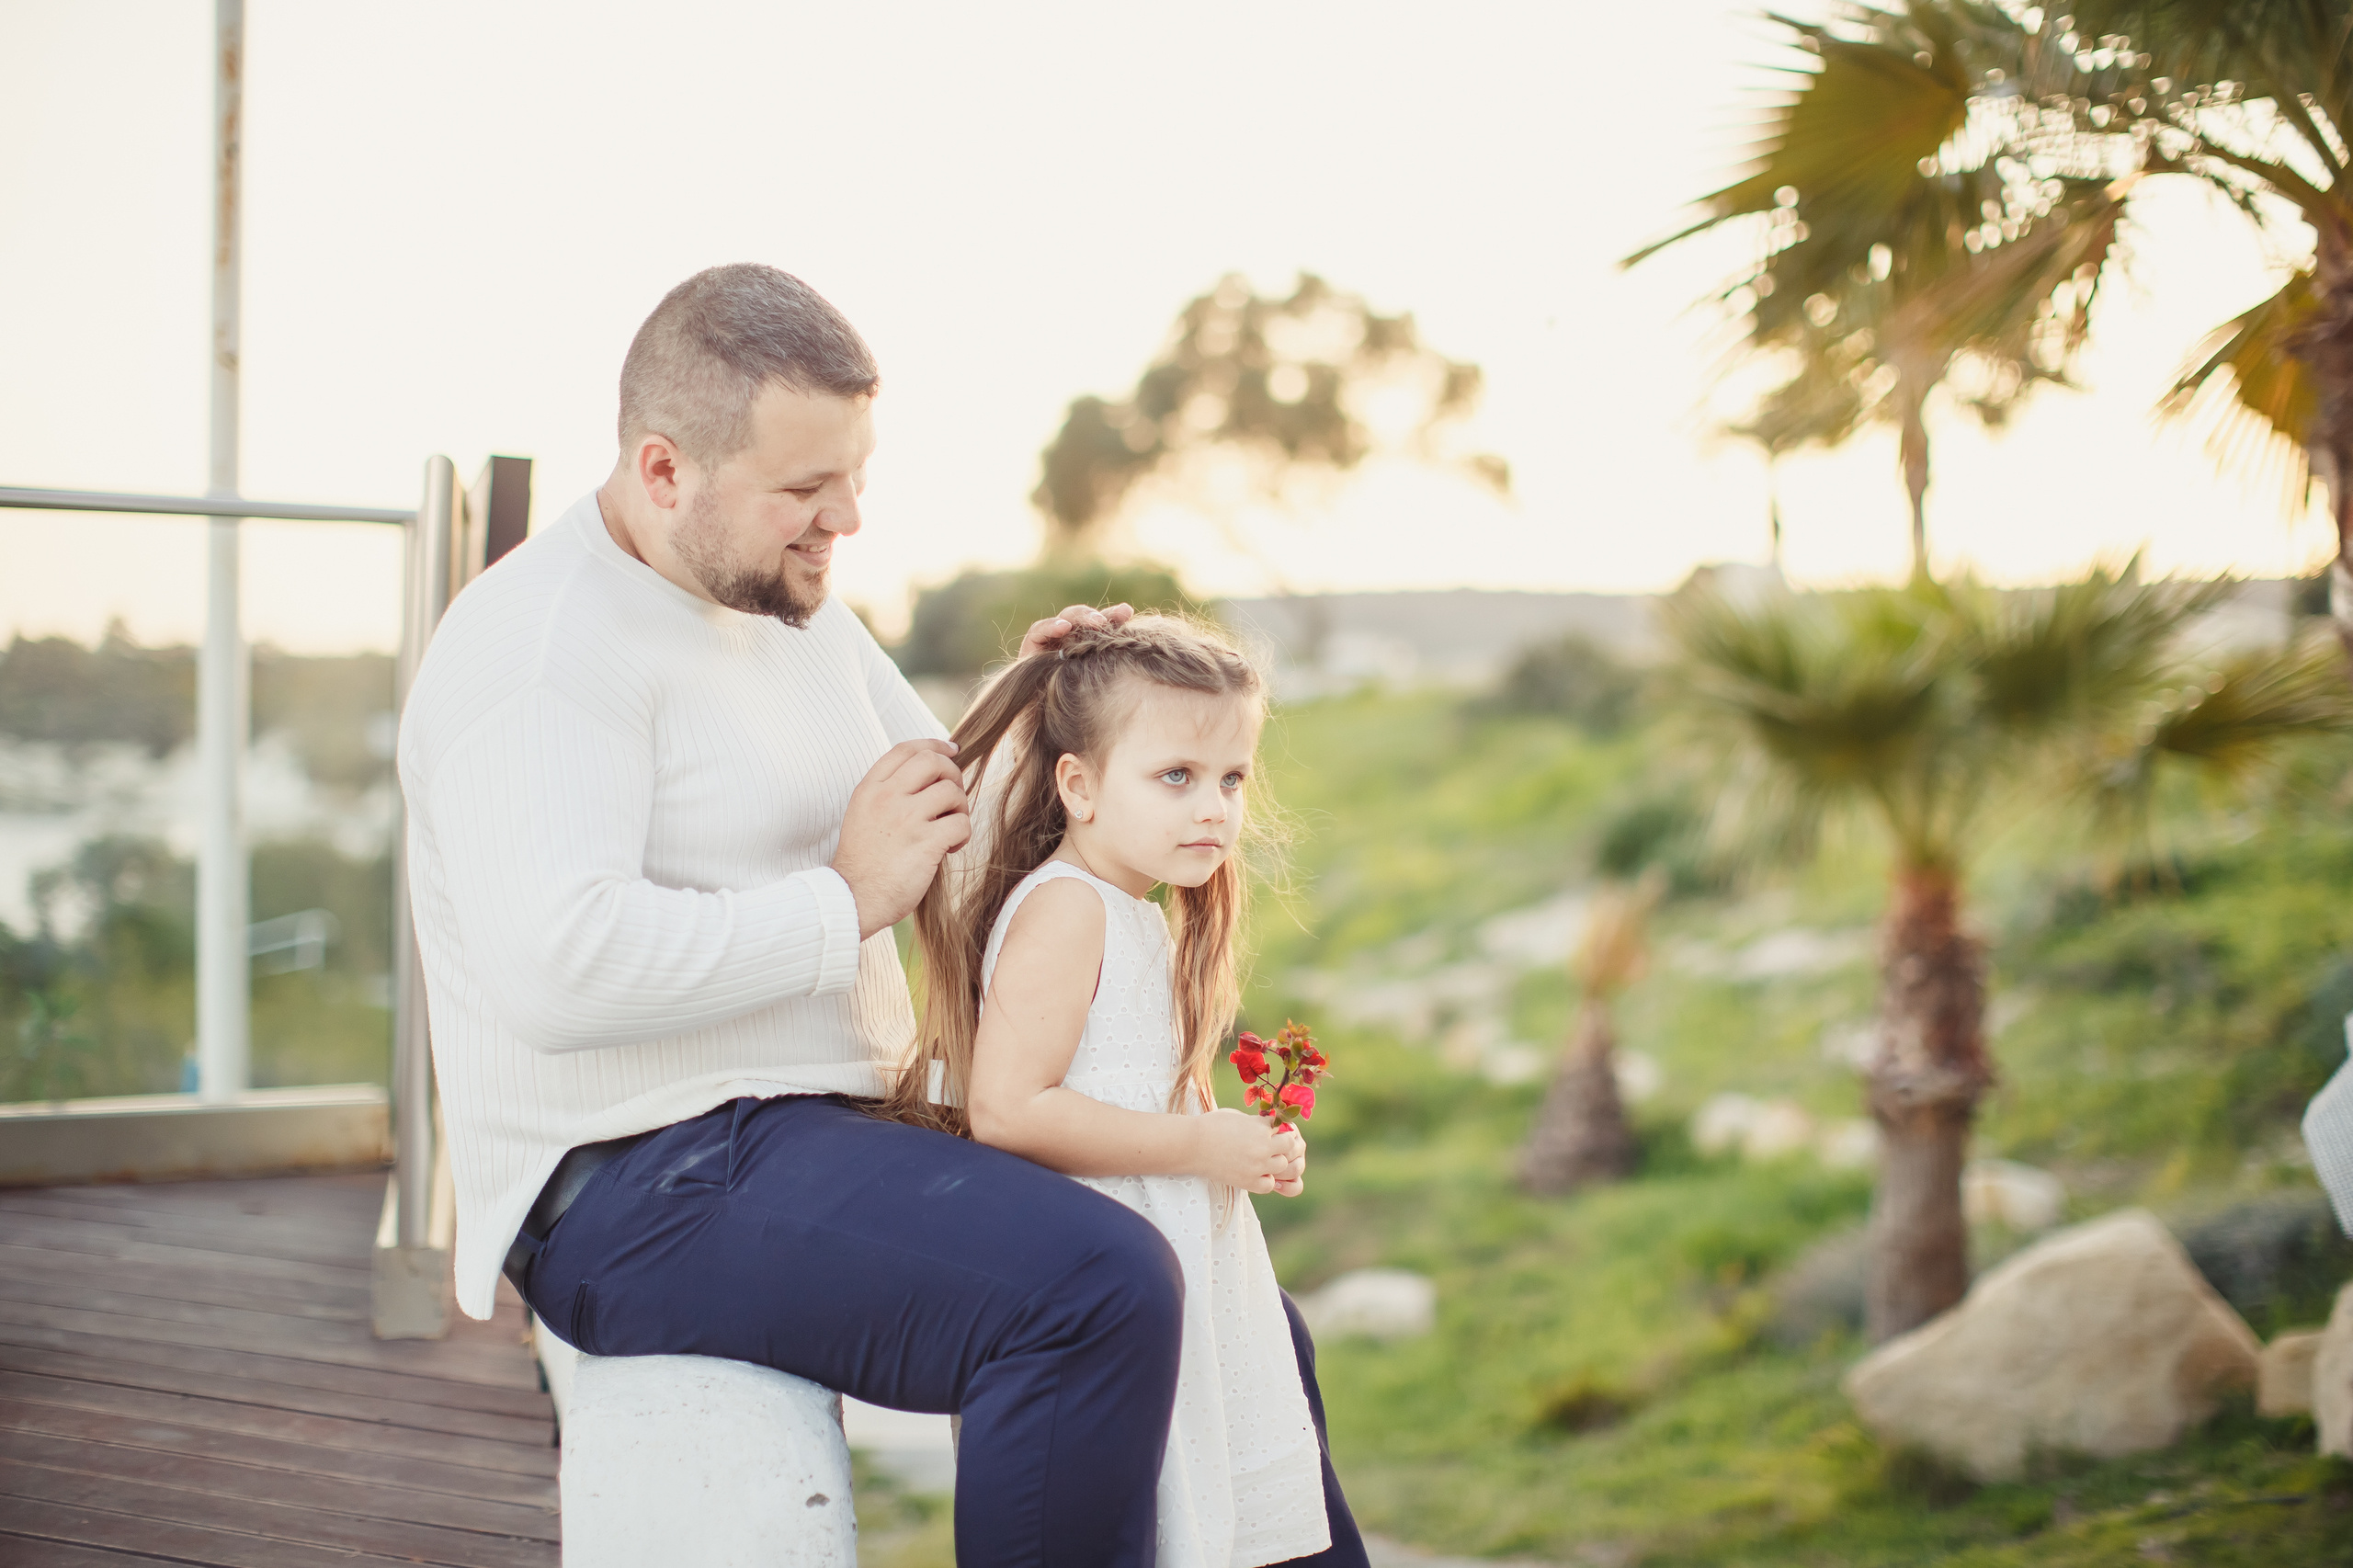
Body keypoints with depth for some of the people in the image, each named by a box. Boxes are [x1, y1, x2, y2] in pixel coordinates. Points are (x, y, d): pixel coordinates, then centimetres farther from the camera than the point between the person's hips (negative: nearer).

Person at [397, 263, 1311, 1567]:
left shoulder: (800, 612, 14)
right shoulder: (545, 640, -16)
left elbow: (955, 838, 24)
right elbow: (557, 968, -29)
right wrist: (846, 901, -20)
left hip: (828, 1136, 10)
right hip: (639, 1183, -10)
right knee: (1097, 1291, -30)